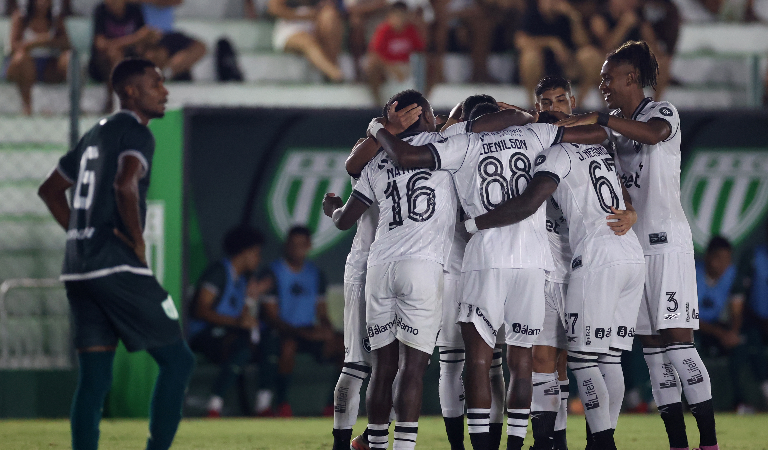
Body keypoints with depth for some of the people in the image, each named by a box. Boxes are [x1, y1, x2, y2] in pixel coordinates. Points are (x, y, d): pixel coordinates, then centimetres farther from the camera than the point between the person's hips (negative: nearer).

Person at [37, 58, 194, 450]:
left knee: (94, 380, 6)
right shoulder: (136, 134, -6)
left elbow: (50, 190, 30)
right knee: (177, 361, 0)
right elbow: (125, 184, -26)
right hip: (118, 268, -9)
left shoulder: (95, 134, 21)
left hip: (78, 271, 9)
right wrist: (138, 243, -14)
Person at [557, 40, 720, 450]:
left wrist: (597, 119, -29)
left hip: (666, 242, -8)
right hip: (629, 244, 8)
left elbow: (653, 133, -27)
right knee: (653, 346, 4)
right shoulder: (613, 126, 19)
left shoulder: (662, 112, -4)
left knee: (677, 339, -13)